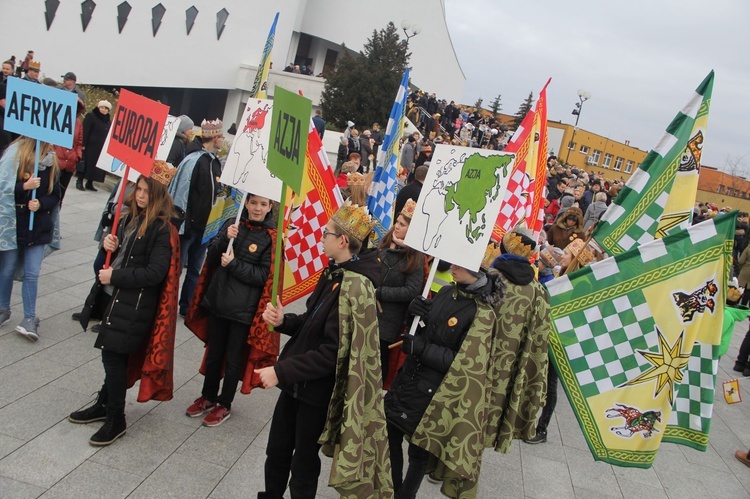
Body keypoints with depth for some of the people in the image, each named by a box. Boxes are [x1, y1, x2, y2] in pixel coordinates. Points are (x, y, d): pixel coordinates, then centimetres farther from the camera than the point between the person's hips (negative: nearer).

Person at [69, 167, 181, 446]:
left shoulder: (162, 230, -17)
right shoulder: (131, 217, 8)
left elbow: (155, 273, -21)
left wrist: (115, 277, -19)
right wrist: (109, 244, -2)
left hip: (133, 305, -7)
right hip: (112, 297, 7)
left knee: (114, 356, -1)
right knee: (113, 355, 19)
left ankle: (116, 420, 15)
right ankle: (104, 405, 36)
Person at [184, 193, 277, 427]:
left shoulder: (272, 237, -9)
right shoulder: (232, 225, 2)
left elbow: (264, 276, -11)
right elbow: (211, 258, 0)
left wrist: (234, 264, -19)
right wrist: (225, 238, -17)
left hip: (243, 309, -4)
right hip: (217, 301, 4)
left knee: (234, 358, 10)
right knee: (213, 353, 19)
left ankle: (225, 404, 28)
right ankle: (208, 397, 38)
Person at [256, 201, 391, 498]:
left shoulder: (355, 287, -24)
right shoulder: (335, 273, 4)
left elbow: (334, 352, -25)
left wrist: (281, 371, -22)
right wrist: (283, 321, -6)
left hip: (318, 392, -8)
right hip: (297, 383, 8)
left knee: (304, 462, 12)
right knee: (276, 451, 21)